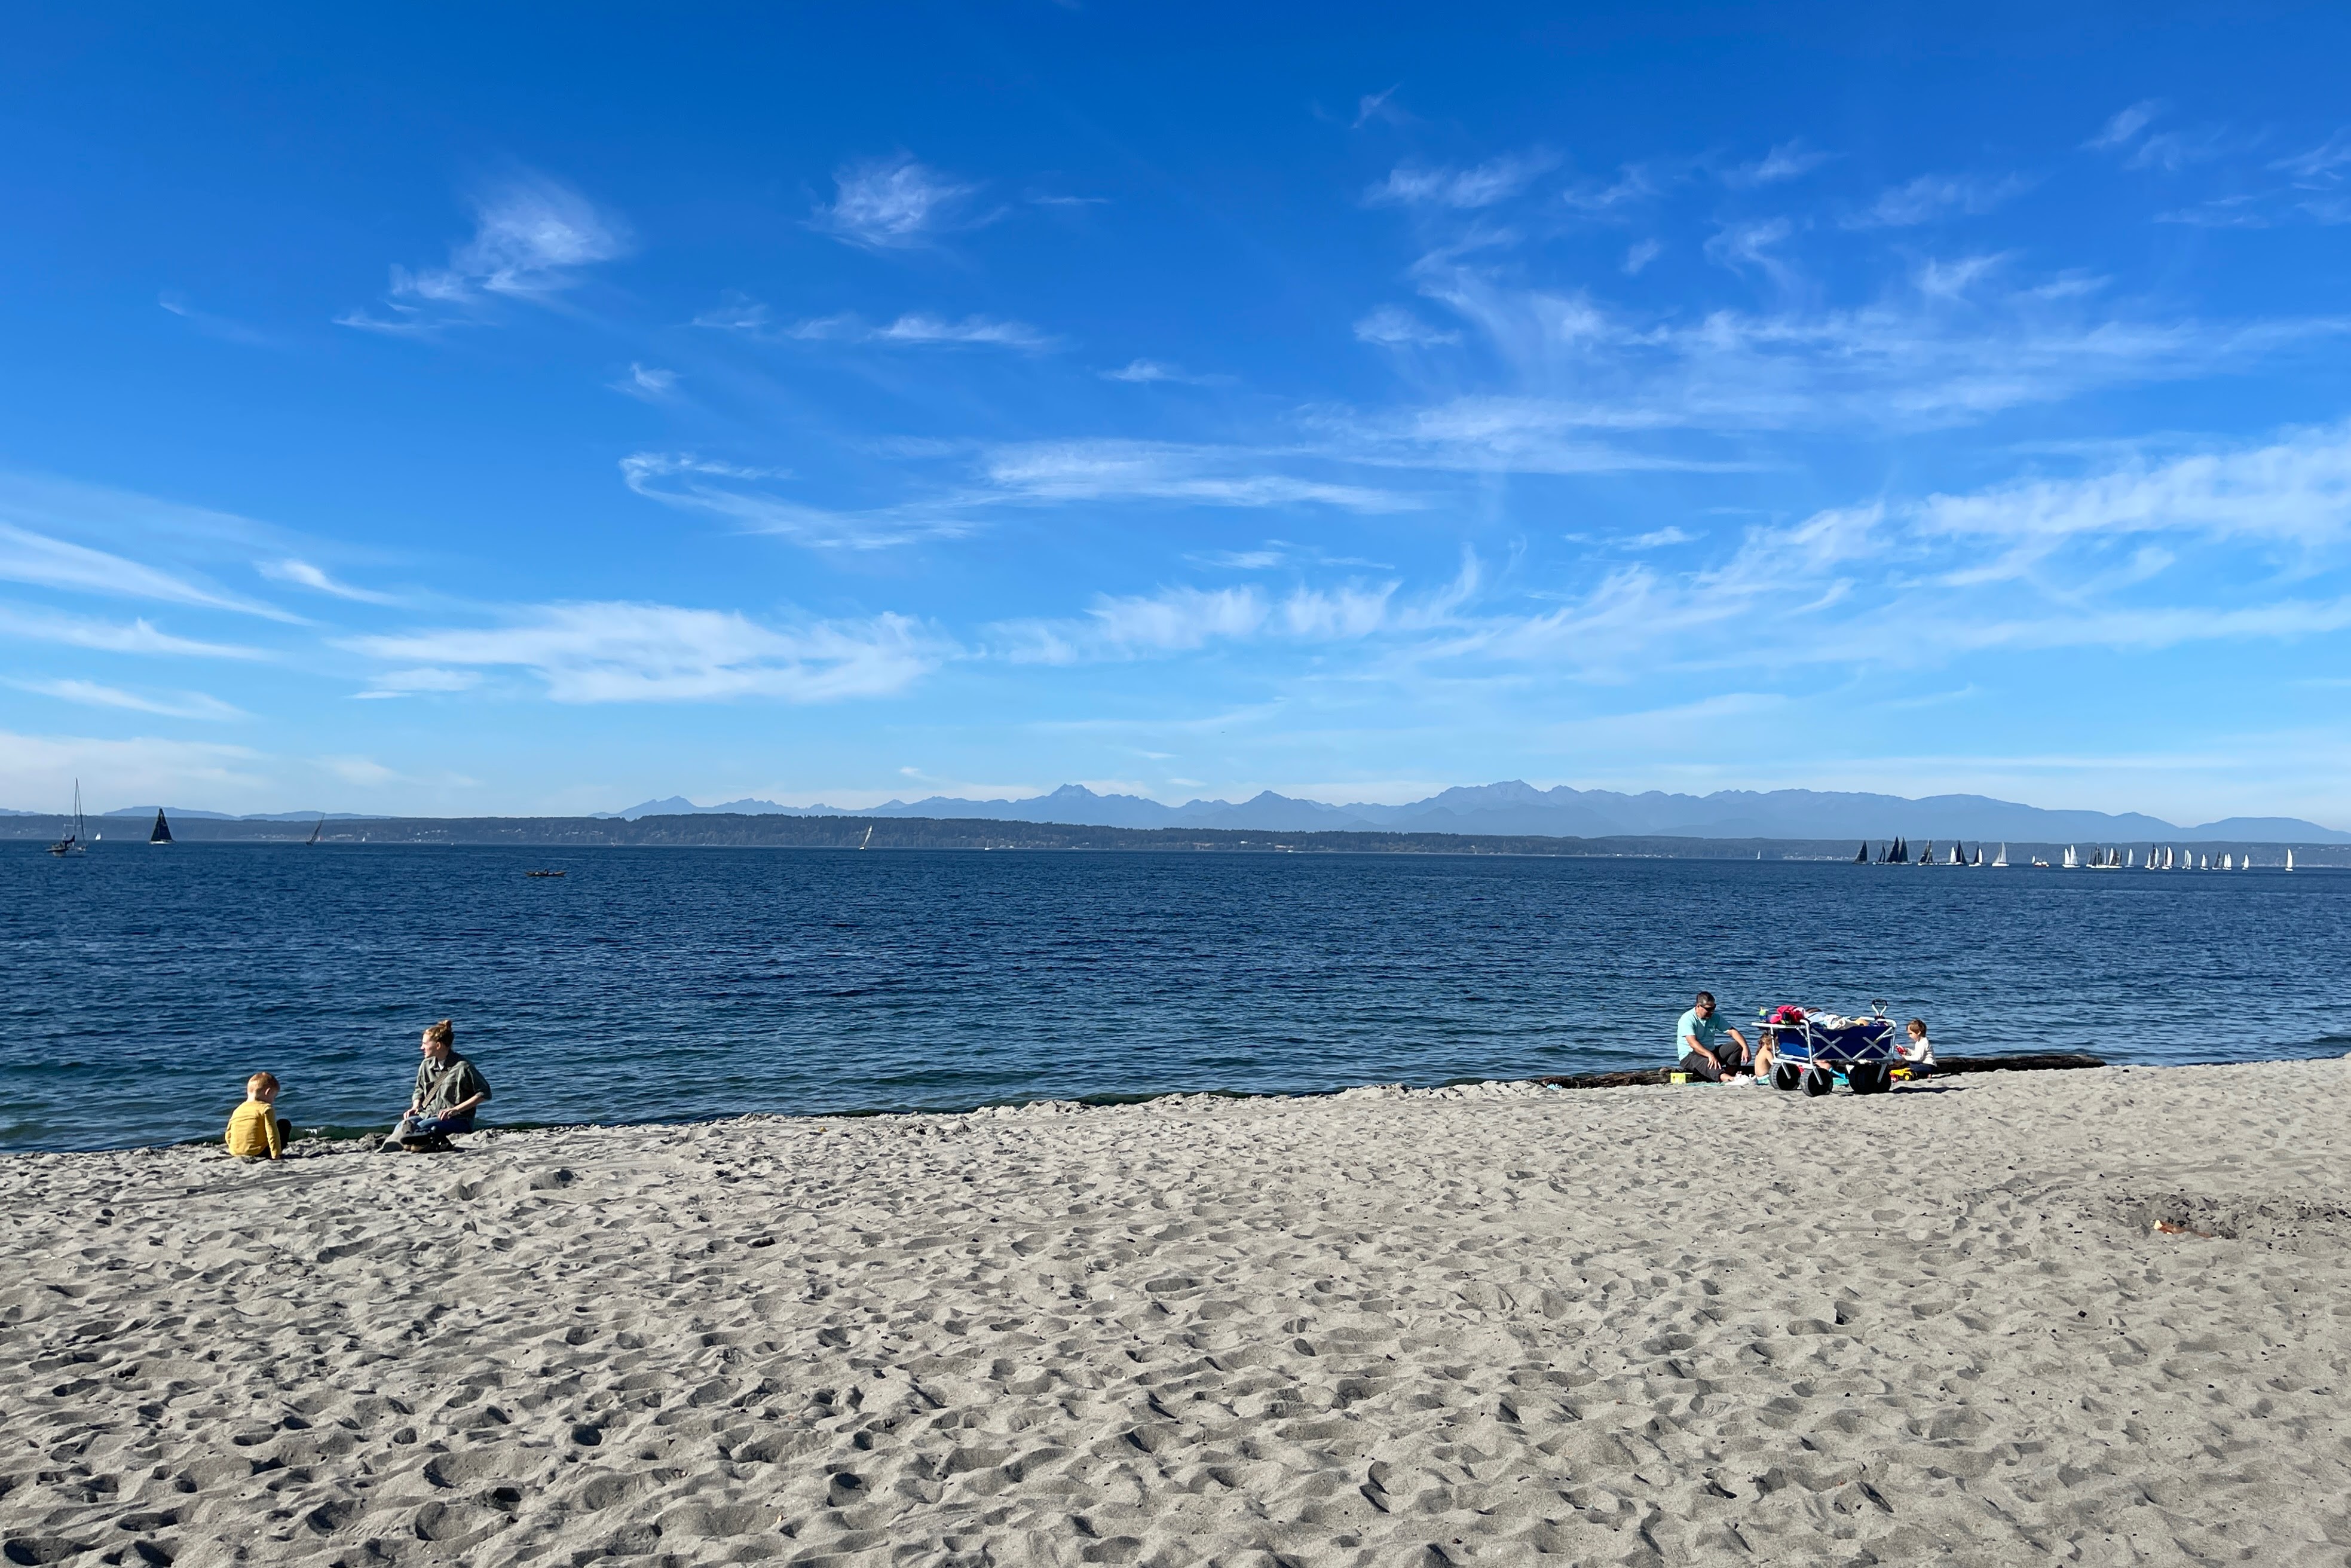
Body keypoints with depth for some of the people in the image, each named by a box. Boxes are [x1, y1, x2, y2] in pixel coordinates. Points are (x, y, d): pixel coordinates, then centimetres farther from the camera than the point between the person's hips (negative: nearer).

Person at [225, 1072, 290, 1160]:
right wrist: (276, 1155, -11)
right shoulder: (266, 1108, -7)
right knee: (285, 1124, 10)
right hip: (258, 1152, -7)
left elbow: (228, 1136, 15)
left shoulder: (237, 1110, 12)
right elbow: (272, 1133, -14)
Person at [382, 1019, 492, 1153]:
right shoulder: (426, 1066, 13)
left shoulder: (463, 1067, -8)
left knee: (421, 1126, -33)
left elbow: (484, 1093, -9)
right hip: (428, 1115, 6)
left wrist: (456, 1110, -15)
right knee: (402, 1125, -26)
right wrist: (416, 1107, 5)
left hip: (458, 1119, -6)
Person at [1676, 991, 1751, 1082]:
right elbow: (1692, 1043, -27)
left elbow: (1732, 1032, 0)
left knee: (1737, 1046, -12)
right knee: (1707, 1063, -40)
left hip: (1710, 1052, 7)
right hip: (1689, 1056, -7)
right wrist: (1710, 1055, -42)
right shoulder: (1687, 1019, -14)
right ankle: (1731, 1079, -64)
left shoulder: (1714, 1018, 7)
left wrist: (1745, 1048, -18)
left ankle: (1729, 1076, -29)